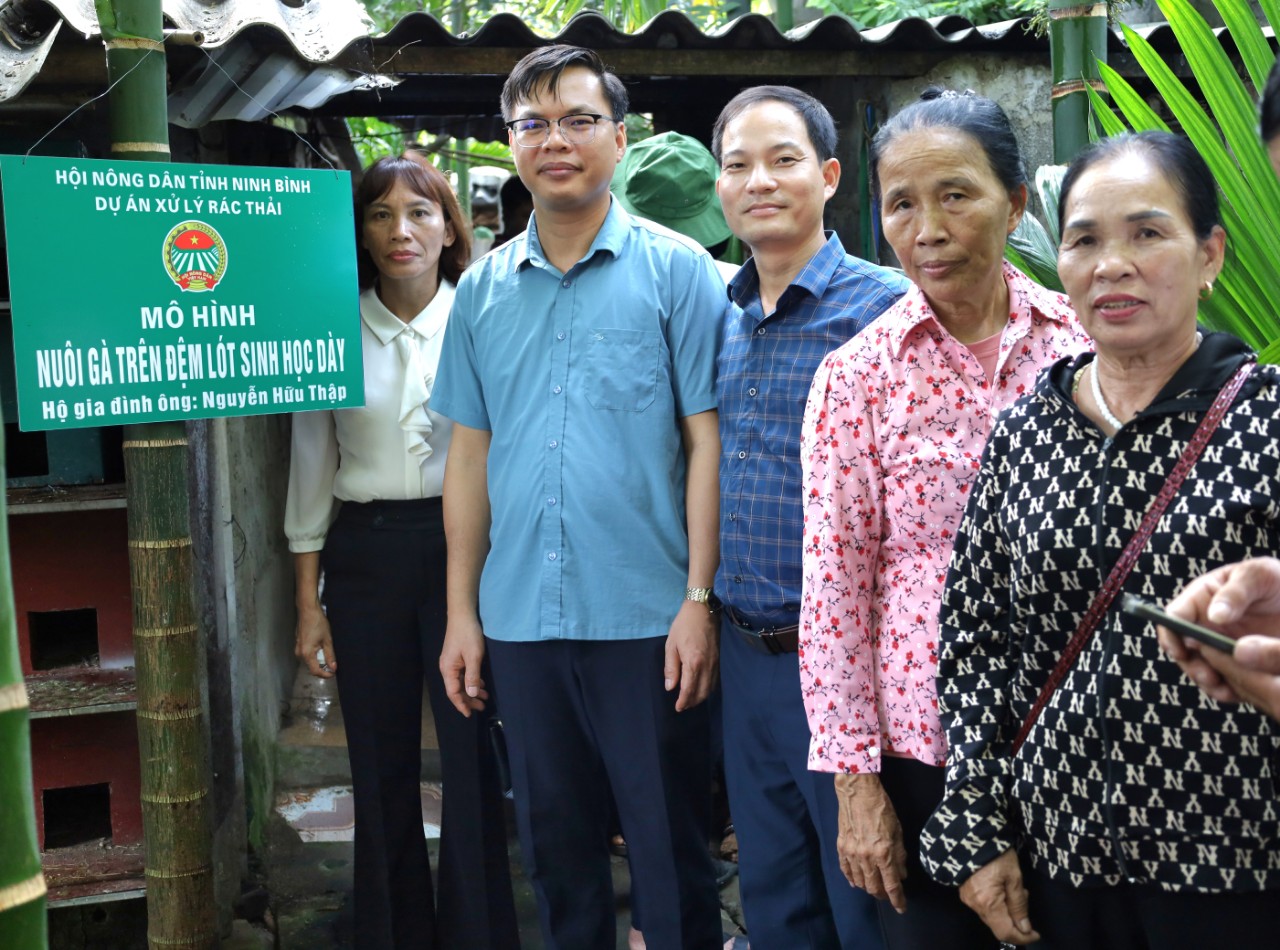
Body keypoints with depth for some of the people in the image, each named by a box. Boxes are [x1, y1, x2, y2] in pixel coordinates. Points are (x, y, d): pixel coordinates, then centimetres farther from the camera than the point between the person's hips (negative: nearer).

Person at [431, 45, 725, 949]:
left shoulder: (677, 270, -3)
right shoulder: (483, 288, 9)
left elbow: (706, 442, -5)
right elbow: (471, 454, 12)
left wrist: (699, 602, -11)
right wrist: (462, 612, 9)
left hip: (645, 620, -4)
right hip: (520, 621, 4)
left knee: (671, 852, 5)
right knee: (557, 849, 15)